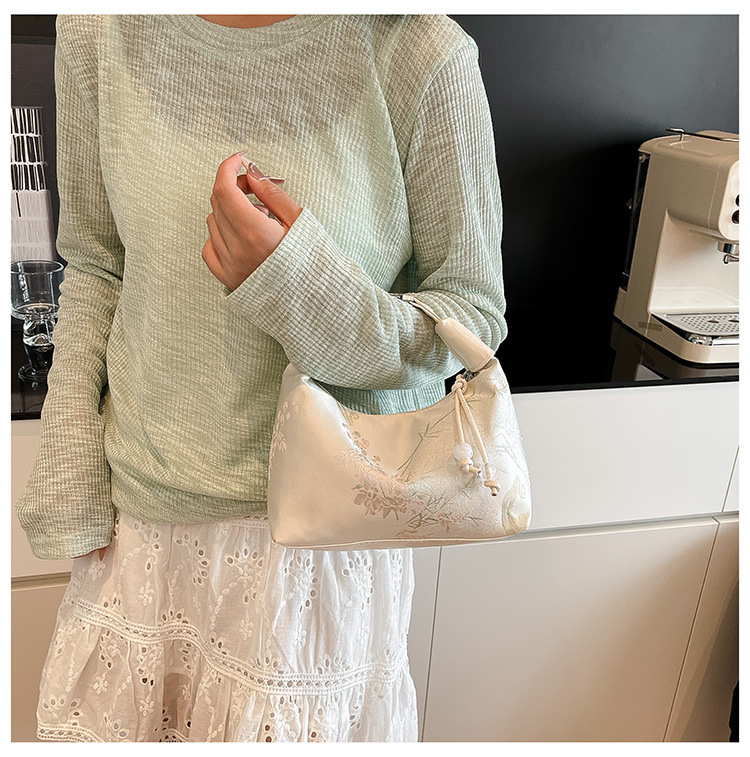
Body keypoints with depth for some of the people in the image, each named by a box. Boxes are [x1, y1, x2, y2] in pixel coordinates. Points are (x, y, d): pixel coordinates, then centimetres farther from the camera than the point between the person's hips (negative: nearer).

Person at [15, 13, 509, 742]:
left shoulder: (422, 54, -16)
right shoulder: (97, 30, -5)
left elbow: (474, 313, -10)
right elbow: (94, 265, 5)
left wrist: (303, 288, -28)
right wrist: (69, 475, 1)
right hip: (143, 502, 4)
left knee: (298, 723, 17)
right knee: (115, 720, 23)